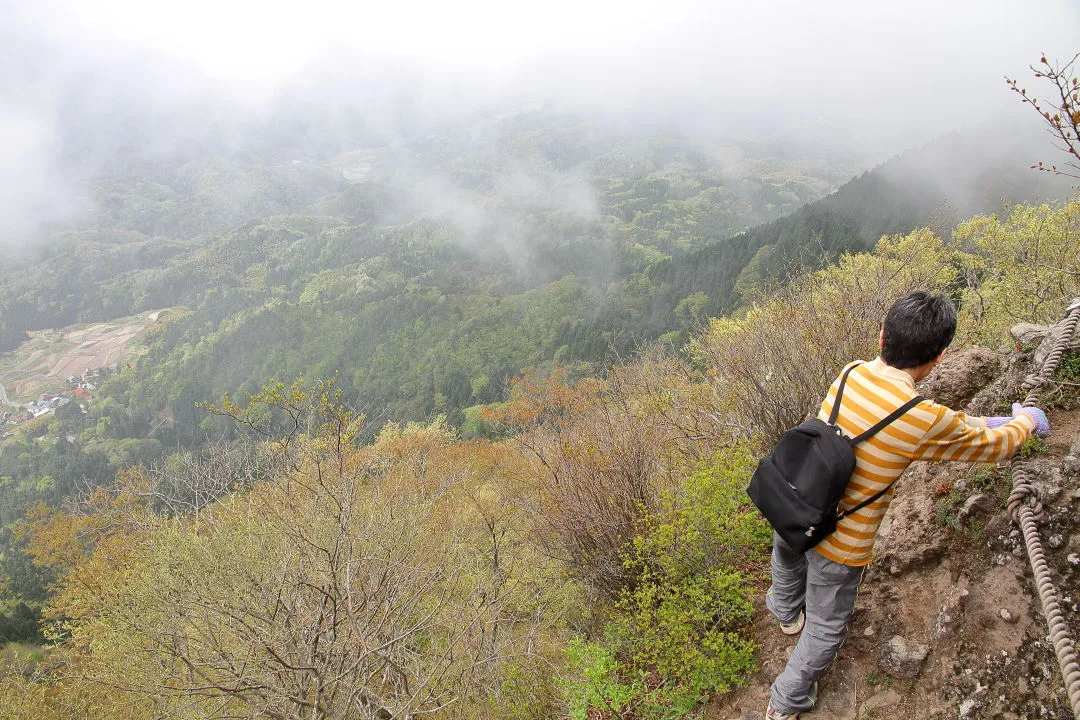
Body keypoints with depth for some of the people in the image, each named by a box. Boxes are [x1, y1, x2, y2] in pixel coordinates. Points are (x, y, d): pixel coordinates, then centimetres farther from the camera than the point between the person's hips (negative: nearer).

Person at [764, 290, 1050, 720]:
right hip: (840, 545, -5)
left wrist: (976, 424, 19)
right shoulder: (926, 421, -25)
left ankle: (788, 614, 68)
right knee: (826, 627, 21)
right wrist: (1024, 422, 19)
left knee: (788, 567, 36)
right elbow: (992, 446, -4)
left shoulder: (851, 374, -9)